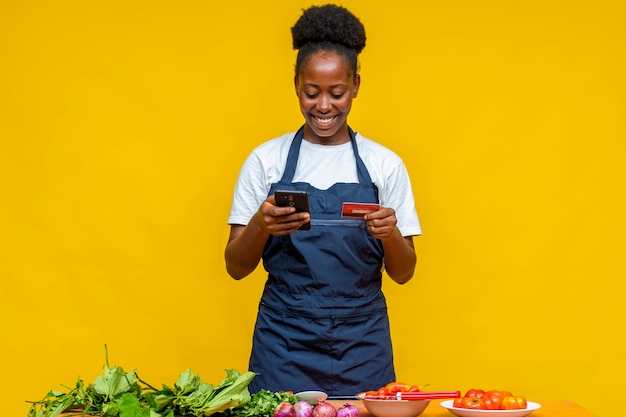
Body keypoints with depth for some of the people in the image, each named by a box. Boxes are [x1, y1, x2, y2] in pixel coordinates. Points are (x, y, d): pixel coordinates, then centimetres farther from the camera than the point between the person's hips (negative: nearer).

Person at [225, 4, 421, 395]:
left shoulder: (385, 164, 2)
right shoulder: (266, 160, 1)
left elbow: (403, 273, 4)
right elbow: (237, 267, 0)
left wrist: (390, 234, -17)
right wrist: (261, 225, -20)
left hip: (361, 348, 1)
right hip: (284, 347, 0)